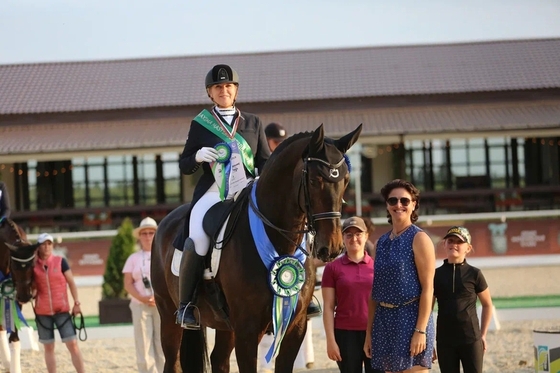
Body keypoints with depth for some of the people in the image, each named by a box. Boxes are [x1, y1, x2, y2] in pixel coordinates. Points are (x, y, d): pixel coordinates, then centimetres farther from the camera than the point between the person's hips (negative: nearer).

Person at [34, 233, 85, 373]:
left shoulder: (60, 262, -3)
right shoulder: (34, 264, 0)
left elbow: (71, 283, 0)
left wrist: (76, 303, -7)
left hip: (62, 310, -1)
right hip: (42, 312, 1)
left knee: (73, 345, -7)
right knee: (48, 348, 7)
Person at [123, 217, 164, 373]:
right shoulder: (133, 258, 10)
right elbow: (128, 284, 4)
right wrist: (142, 298, -13)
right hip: (140, 306, 1)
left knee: (163, 345, -4)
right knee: (144, 347, -5)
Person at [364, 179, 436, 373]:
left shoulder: (419, 239, -5)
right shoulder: (382, 242, 14)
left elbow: (428, 288, -11)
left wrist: (420, 330, -18)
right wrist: (369, 331, 14)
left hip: (411, 317, -7)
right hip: (384, 320, 7)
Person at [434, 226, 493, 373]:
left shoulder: (474, 274, -2)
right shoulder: (436, 275, 3)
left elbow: (487, 305, 8)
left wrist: (483, 334, 4)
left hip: (470, 339, -2)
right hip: (445, 340, 2)